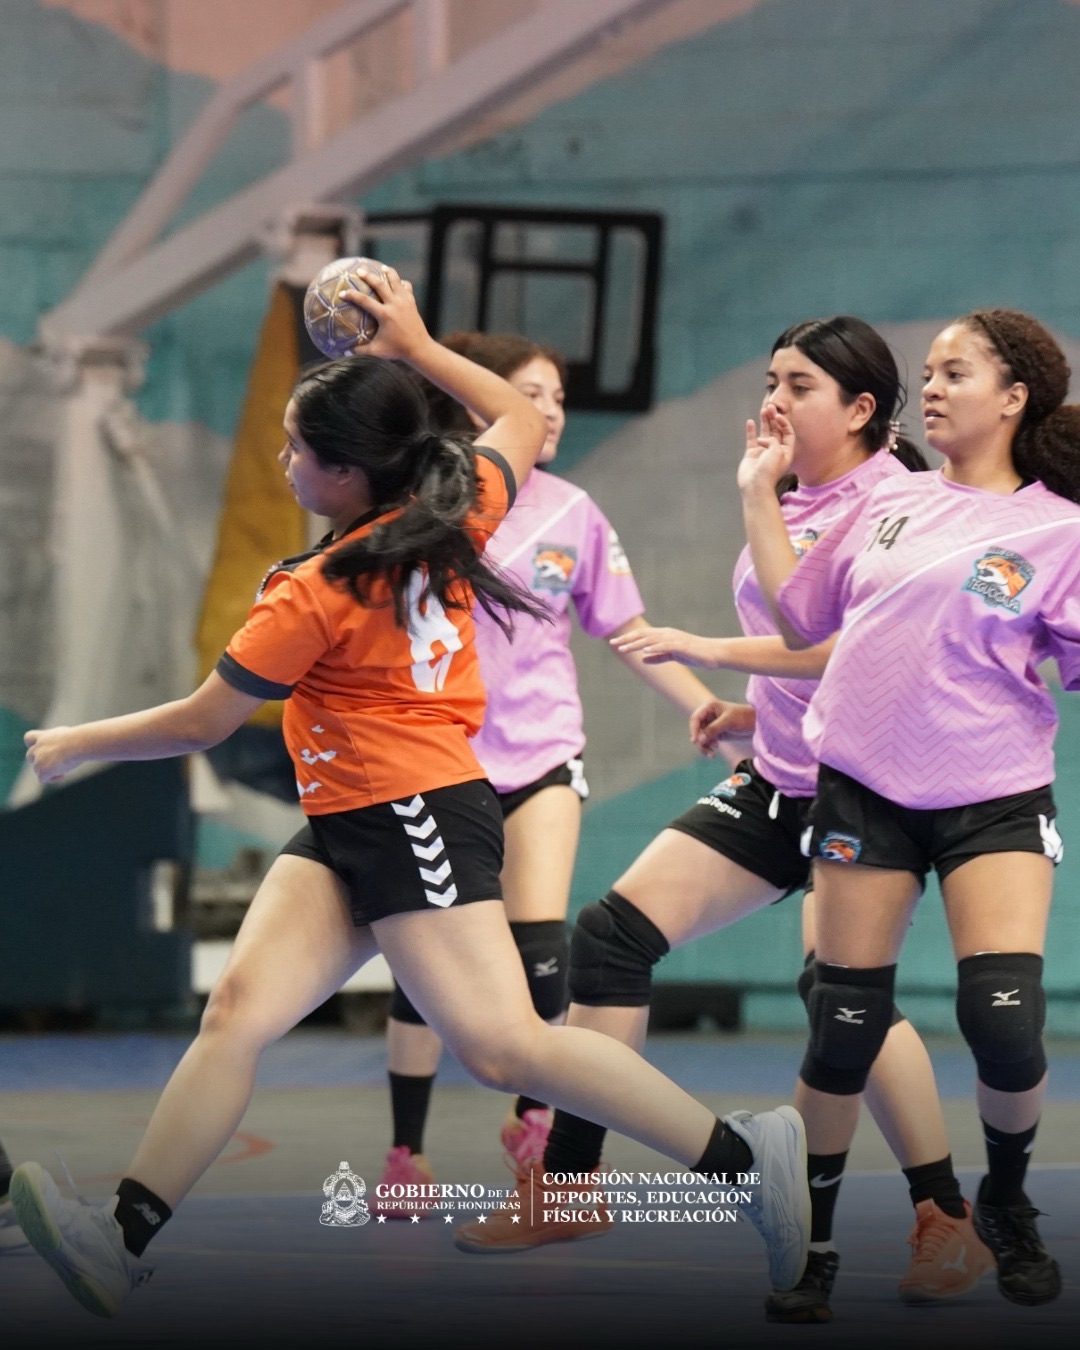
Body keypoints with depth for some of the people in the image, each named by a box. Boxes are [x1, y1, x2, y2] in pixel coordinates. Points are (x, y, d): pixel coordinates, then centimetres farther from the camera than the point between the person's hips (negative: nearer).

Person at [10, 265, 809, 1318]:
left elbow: (200, 724, -7)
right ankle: (123, 1237, -13)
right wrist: (416, 347, 25)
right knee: (239, 1009, -3)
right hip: (345, 832, 10)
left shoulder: (317, 594, -15)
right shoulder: (456, 512, 5)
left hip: (413, 818, -10)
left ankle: (742, 1153, -11)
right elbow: (521, 421, 26)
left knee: (501, 1044, -16)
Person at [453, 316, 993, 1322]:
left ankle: (947, 1225, -5)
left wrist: (711, 652, -22)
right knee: (614, 932, -1)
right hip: (776, 785, 9)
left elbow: (860, 646, -24)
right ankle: (570, 1181, 5)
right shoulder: (787, 504, 13)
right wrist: (755, 710, 12)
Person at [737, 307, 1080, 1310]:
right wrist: (759, 495, 16)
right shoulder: (888, 506, 11)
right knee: (842, 1032, 2)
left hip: (994, 798, -3)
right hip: (865, 788, 3)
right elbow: (798, 616, 18)